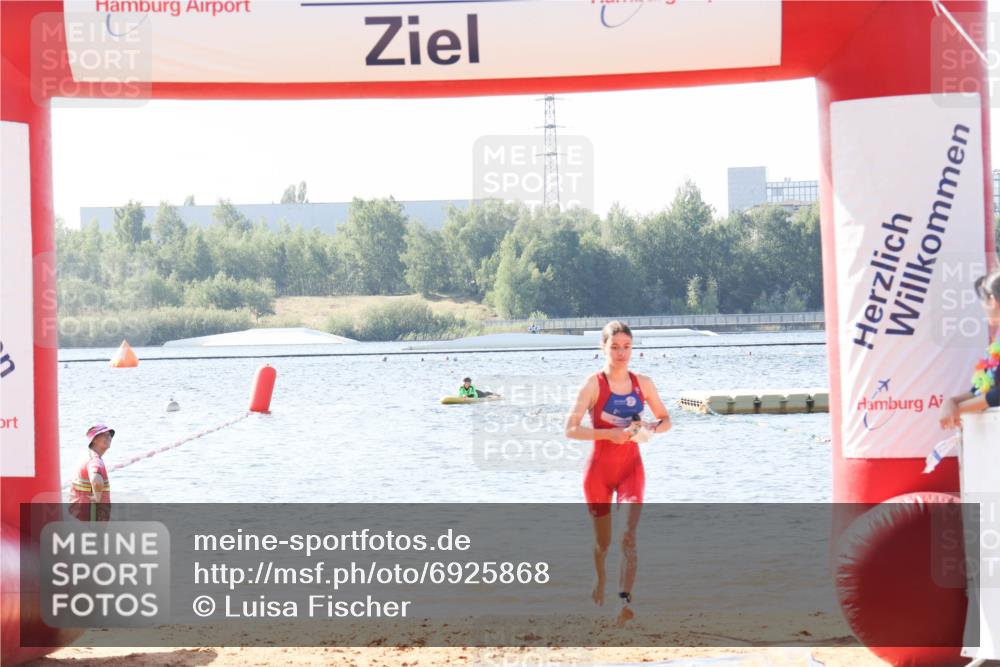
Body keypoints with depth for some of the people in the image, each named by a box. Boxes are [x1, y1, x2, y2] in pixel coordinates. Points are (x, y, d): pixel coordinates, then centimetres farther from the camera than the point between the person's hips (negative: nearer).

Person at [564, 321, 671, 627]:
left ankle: (625, 601, -25)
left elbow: (665, 420, 13)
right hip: (599, 469, -1)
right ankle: (600, 580, 42)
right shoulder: (594, 384, -9)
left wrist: (651, 429, -9)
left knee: (629, 536, -18)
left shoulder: (643, 383, 2)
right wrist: (609, 434, -24)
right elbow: (571, 429, -15)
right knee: (603, 540, 13)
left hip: (631, 467, 1)